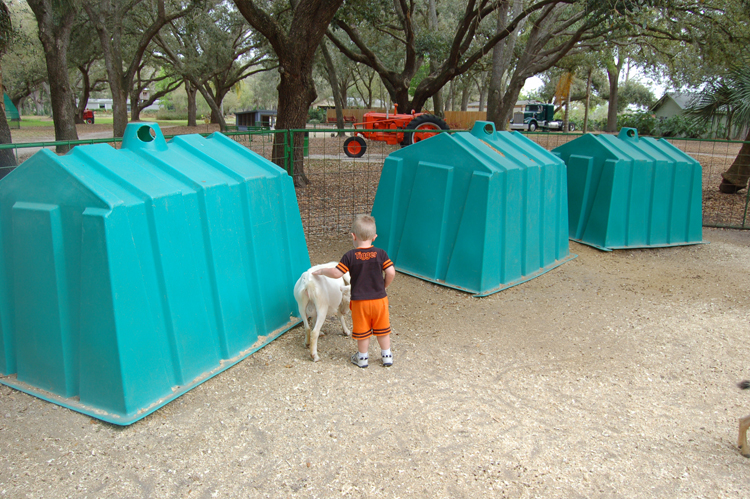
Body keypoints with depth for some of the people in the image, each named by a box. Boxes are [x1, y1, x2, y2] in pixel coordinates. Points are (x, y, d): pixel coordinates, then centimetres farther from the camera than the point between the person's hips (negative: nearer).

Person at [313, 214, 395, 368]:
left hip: (359, 301, -1)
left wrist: (321, 271, 5)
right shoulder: (381, 253, -8)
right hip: (379, 299, 2)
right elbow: (391, 273, -11)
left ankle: (362, 358, 29)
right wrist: (384, 286, 7)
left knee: (362, 331, 15)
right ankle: (387, 356, 29)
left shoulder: (350, 256, -12)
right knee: (382, 329, 17)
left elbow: (336, 273, -13)